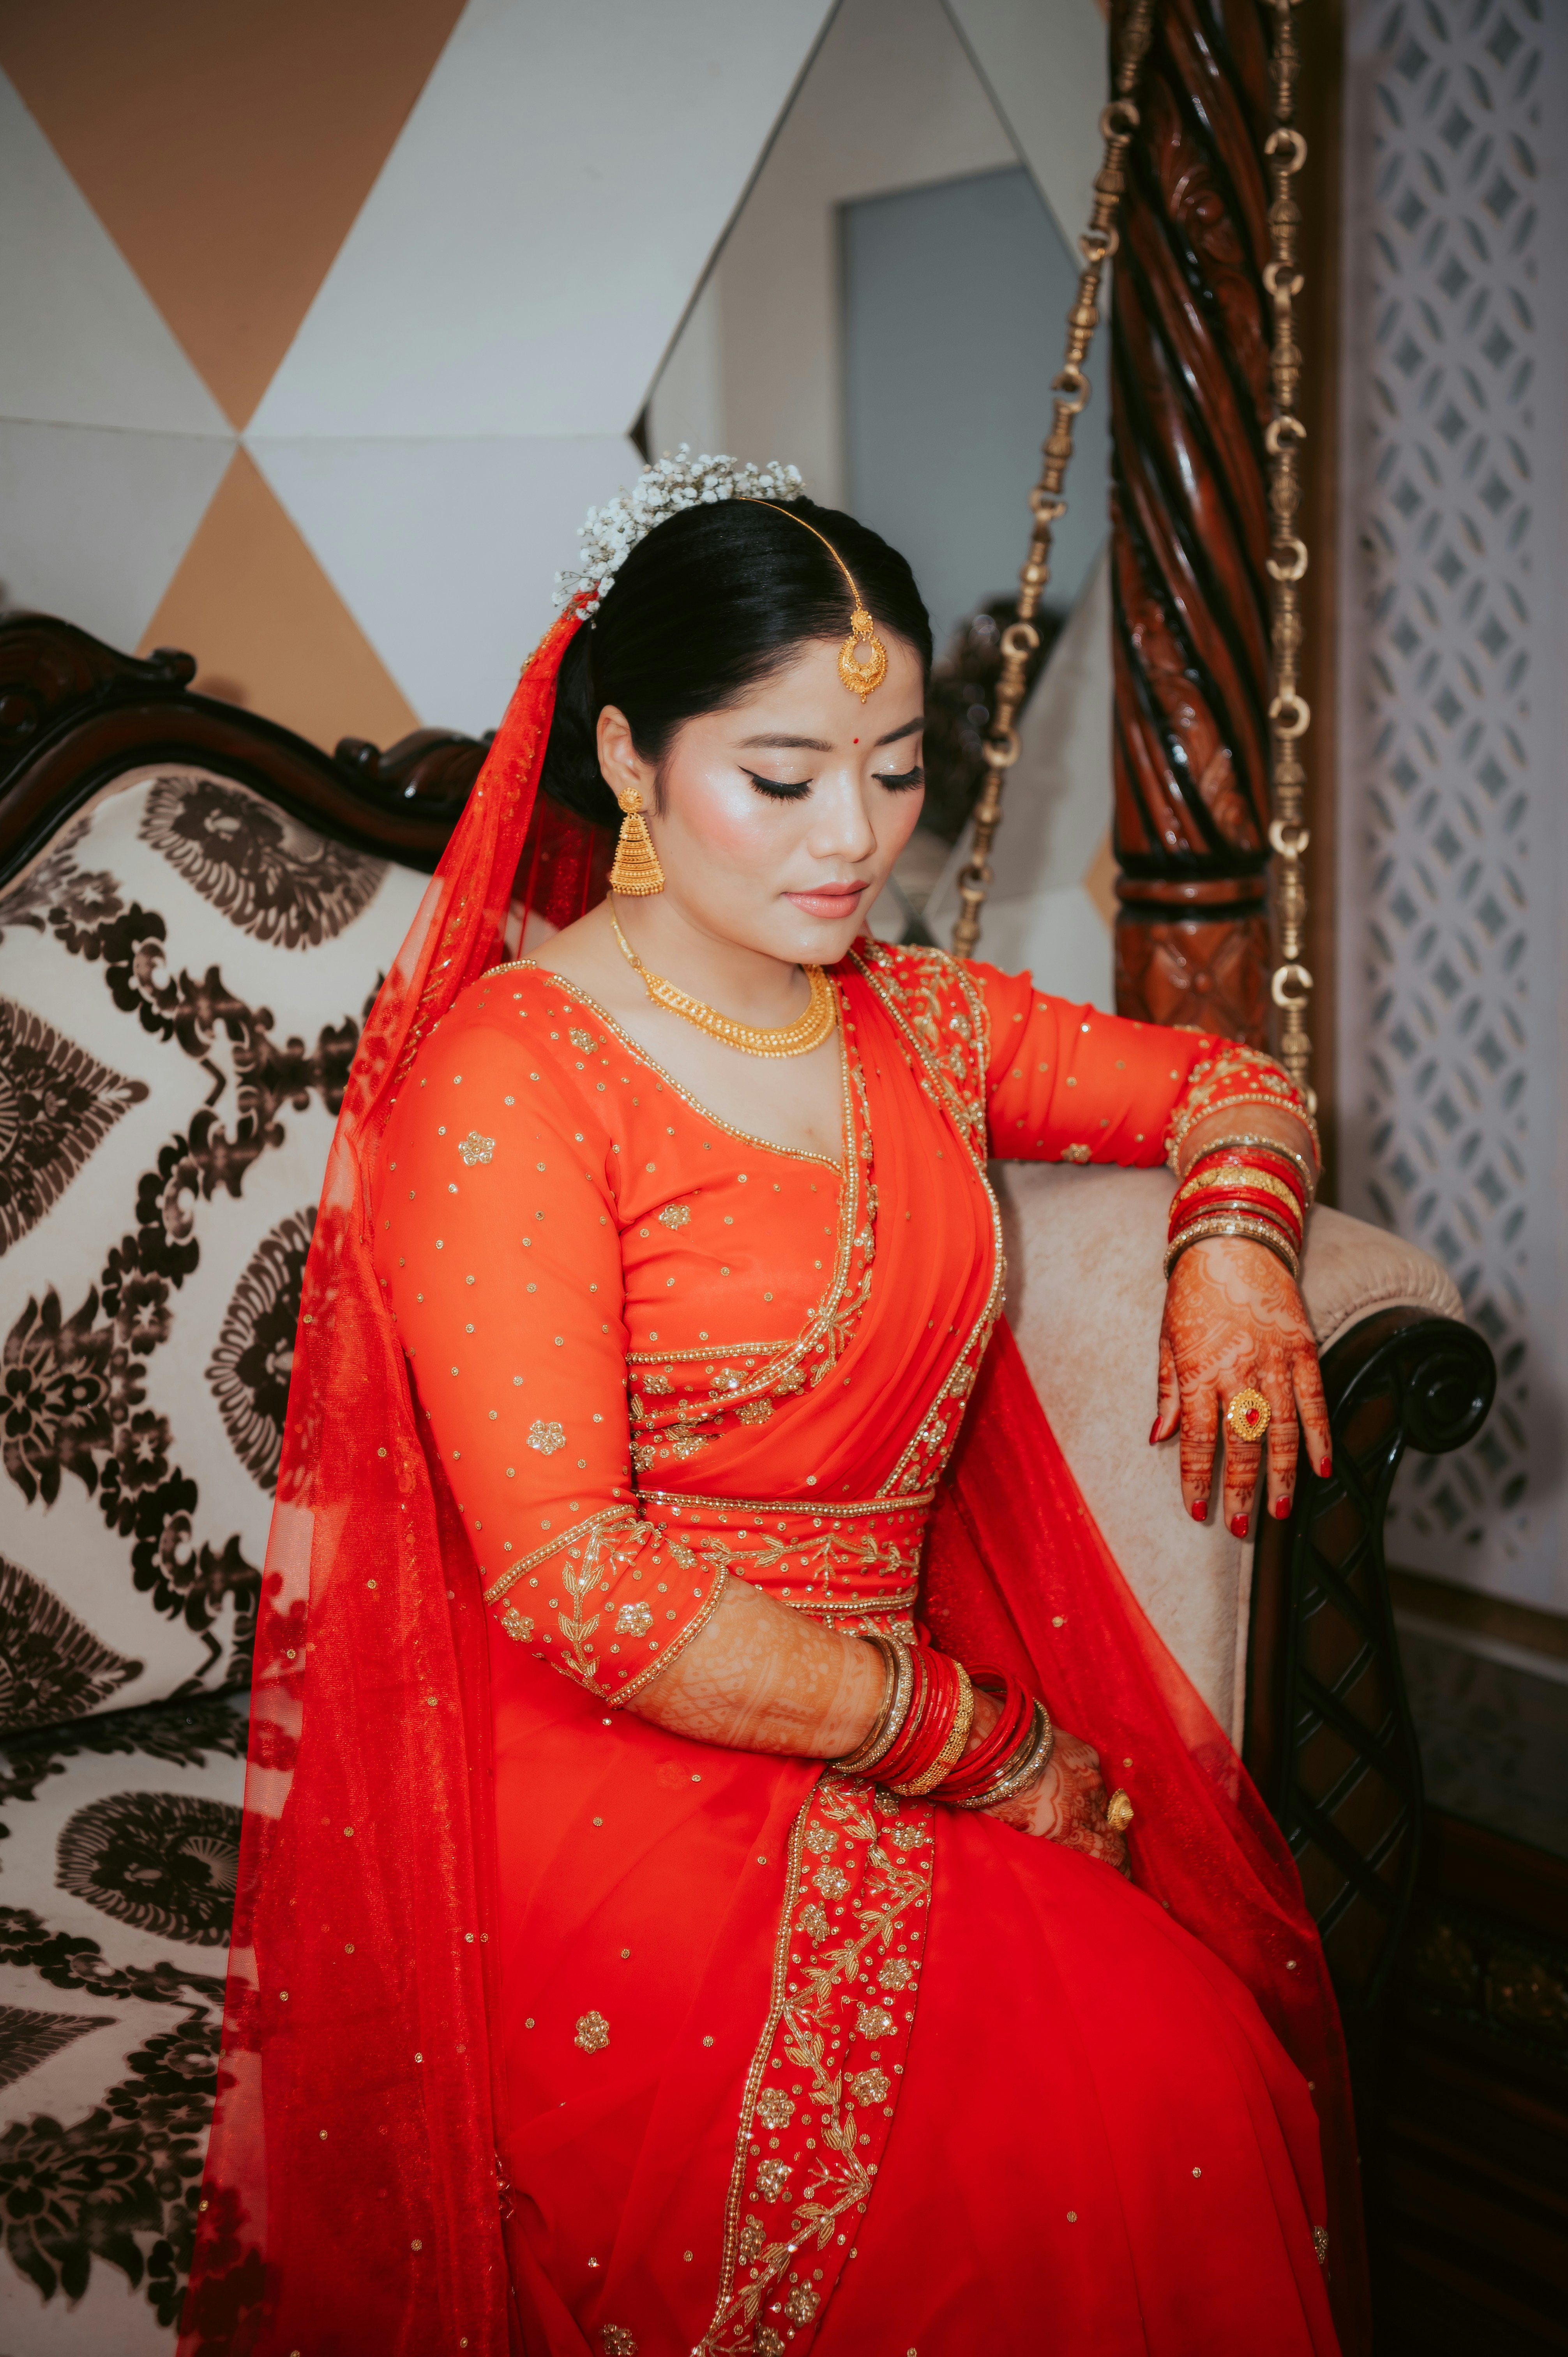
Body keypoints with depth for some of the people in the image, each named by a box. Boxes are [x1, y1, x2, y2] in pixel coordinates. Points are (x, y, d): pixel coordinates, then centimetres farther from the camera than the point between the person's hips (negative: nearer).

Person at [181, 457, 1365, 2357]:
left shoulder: (912, 1021, 11)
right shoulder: (512, 1080, -11)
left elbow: (1225, 1081, 27)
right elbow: (569, 1576, -18)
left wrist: (1232, 1248, 3)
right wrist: (985, 1743, -14)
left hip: (925, 1692, 6)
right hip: (625, 1762, -6)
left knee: (1208, 2042, -21)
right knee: (1089, 2123, -27)